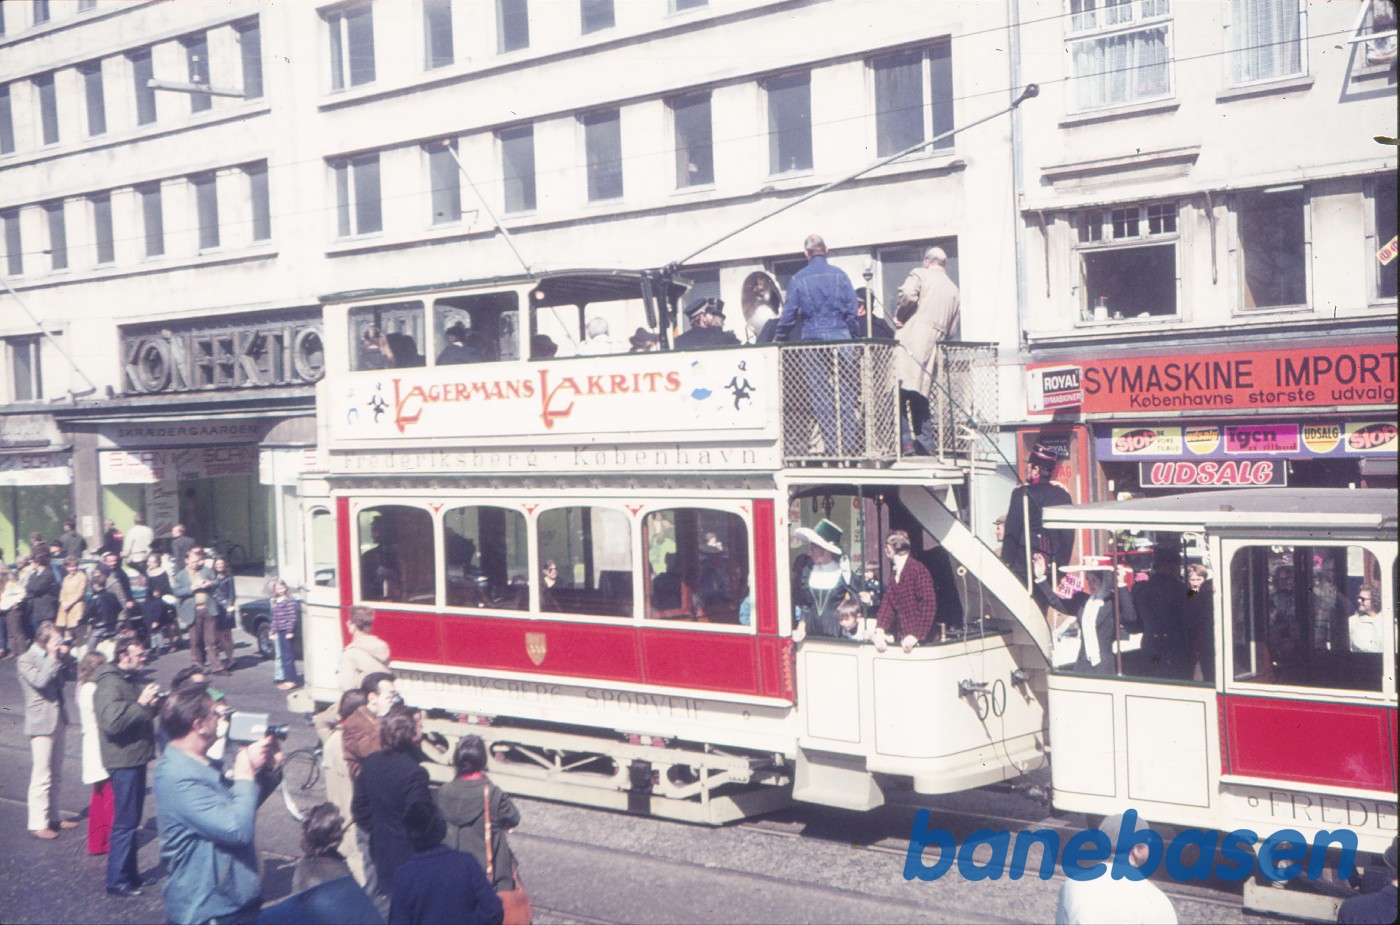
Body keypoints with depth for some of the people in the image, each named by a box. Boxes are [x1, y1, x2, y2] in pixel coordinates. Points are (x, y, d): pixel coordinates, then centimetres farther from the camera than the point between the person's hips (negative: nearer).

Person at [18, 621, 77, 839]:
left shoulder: (51, 657, 9)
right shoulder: (26, 660, -11)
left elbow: (62, 679, 17)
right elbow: (40, 681, -26)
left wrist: (65, 658, 3)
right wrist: (53, 658, -19)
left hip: (57, 720, 8)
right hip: (41, 722, -8)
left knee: (55, 774, 15)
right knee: (42, 775, -4)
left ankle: (52, 817, 24)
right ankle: (38, 824, 2)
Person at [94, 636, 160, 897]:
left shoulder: (130, 680, 14)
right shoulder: (110, 684, -18)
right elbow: (112, 722, -30)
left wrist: (153, 702, 6)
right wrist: (141, 704, -29)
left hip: (136, 757, 10)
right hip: (124, 760, -10)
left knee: (130, 820, 17)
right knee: (125, 822, -5)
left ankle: (129, 873, 26)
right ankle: (117, 881, 2)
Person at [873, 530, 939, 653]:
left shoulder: (918, 570, -13)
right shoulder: (894, 573, 13)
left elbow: (928, 605, -18)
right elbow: (887, 602, 7)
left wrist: (916, 637, -20)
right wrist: (880, 631, -7)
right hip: (901, 638, 7)